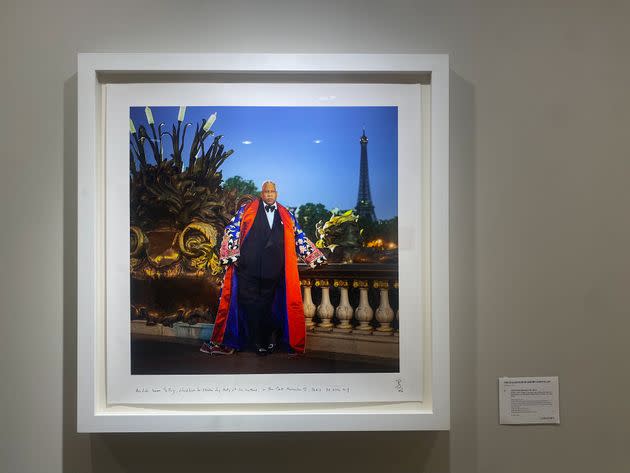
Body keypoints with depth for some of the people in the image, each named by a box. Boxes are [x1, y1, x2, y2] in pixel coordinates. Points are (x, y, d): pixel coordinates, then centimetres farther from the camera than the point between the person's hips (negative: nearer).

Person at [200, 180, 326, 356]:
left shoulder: (287, 216, 15)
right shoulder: (247, 209, 9)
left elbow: (300, 238, 17)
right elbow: (232, 230, 3)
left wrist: (315, 257, 12)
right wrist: (231, 255, -8)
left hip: (273, 271, 2)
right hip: (248, 268, -1)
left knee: (267, 306, 6)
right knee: (248, 304, 0)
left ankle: (265, 342, 16)